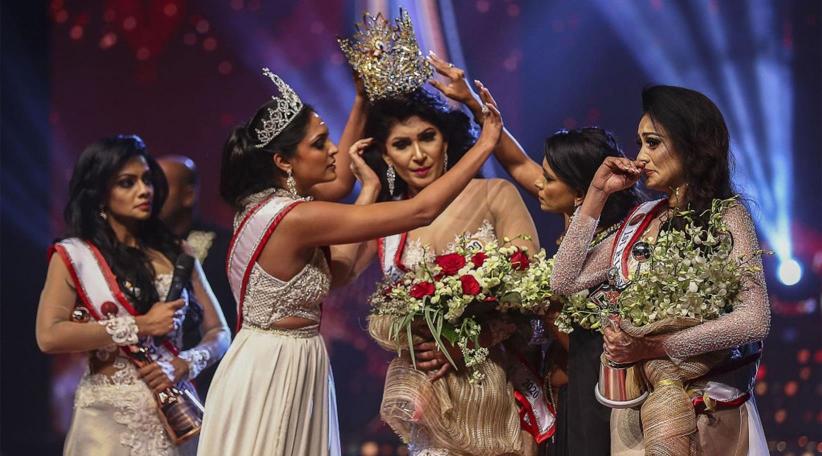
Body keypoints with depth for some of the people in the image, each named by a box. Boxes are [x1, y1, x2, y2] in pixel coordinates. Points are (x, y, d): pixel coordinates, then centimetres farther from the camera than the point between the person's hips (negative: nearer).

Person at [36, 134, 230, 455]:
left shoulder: (176, 253, 6)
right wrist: (140, 326, -15)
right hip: (110, 416, -3)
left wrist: (184, 364, -14)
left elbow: (218, 332, 7)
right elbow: (49, 336, -16)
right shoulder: (74, 256, -3)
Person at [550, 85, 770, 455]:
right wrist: (596, 195, 1)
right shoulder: (644, 218, 7)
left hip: (701, 410, -6)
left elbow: (755, 319, -23)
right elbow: (564, 282, 4)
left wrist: (655, 346, -24)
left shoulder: (725, 217, -10)